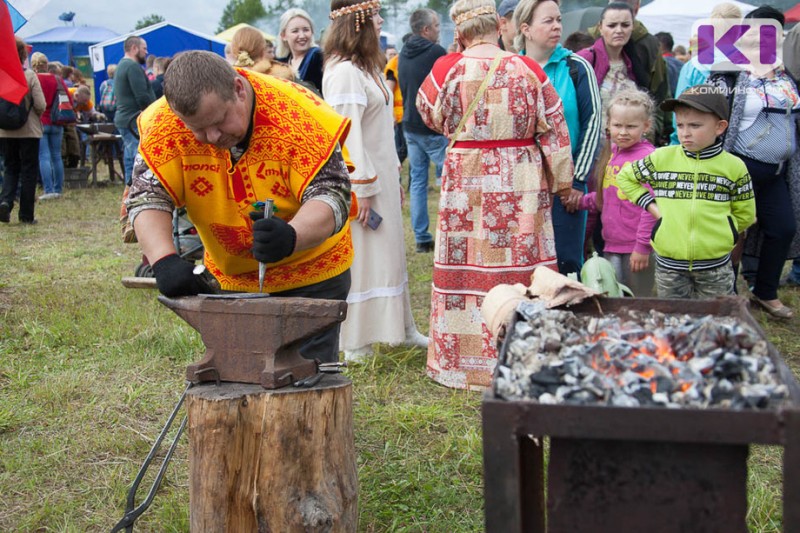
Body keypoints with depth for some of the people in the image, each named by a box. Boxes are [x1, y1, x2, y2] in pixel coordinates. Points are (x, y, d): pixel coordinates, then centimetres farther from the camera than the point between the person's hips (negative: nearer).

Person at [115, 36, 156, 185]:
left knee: (130, 160, 12)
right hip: (134, 121, -11)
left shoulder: (121, 66, 20)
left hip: (123, 119, 11)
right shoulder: (133, 67, -13)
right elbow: (143, 97, -20)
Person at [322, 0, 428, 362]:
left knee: (388, 253, 15)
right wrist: (362, 189, -22)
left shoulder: (368, 66, 12)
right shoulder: (344, 71, -18)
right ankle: (355, 344, 9)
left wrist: (394, 175, 16)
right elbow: (347, 135, -22)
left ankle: (400, 331, 26)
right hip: (360, 181, -10)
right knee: (361, 256, -2)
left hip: (380, 175, 10)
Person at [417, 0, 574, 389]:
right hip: (521, 183, 1)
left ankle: (462, 361, 15)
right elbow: (554, 128, 1)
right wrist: (564, 181, 11)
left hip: (467, 182, -1)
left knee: (467, 265, 7)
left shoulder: (448, 69, -7)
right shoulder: (527, 69, -3)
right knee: (523, 266, 7)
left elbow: (429, 114, 10)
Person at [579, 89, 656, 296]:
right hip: (612, 247, 7)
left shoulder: (648, 157, -14)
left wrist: (643, 246, -16)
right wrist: (582, 201, 10)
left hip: (637, 248, -7)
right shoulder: (612, 152, 11)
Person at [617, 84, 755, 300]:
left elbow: (745, 215, 7)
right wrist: (652, 206, 2)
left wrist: (718, 228, -4)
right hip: (669, 266, 1)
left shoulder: (734, 166, -3)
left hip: (716, 267, -1)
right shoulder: (661, 158, -1)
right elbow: (625, 177, 11)